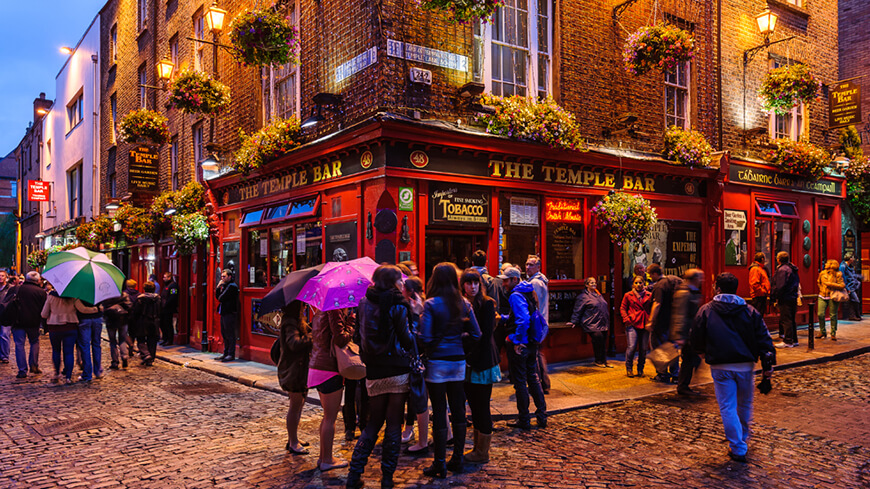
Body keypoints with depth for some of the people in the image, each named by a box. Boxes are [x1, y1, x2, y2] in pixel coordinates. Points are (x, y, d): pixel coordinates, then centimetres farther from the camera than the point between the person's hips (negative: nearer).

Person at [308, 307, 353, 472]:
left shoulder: (319, 313, 13)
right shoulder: (335, 311, -16)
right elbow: (340, 339, -21)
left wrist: (346, 322, 8)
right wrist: (350, 328, -2)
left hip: (316, 368, 10)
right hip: (329, 371, -10)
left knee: (328, 415, 19)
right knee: (331, 417, 1)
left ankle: (323, 456, 28)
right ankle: (327, 460, 11)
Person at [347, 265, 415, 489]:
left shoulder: (364, 304, 7)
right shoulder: (397, 306, -8)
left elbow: (361, 336, 14)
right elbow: (407, 340, -8)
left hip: (374, 373, 4)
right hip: (398, 370, -4)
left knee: (373, 423, 15)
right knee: (394, 424, 6)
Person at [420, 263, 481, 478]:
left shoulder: (430, 304, -11)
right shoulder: (464, 304, 3)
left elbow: (425, 337, -15)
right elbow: (475, 335, 4)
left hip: (437, 362, -4)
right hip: (458, 361, 5)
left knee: (439, 412, 2)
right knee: (458, 410, 12)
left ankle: (440, 463, 9)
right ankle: (457, 459, 22)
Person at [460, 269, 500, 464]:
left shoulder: (487, 304, -7)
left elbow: (486, 333, -12)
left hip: (483, 362, -6)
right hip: (467, 362, 6)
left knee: (482, 406, 1)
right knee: (474, 406, 13)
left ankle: (482, 453, 11)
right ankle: (477, 448, 23)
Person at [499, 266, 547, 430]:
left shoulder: (516, 295, -17)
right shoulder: (529, 292, 12)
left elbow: (523, 320, -28)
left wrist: (517, 341, -22)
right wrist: (503, 317, 18)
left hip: (519, 345, -9)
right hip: (532, 343, 9)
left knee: (520, 382, 1)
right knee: (533, 378, 16)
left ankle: (524, 420, 10)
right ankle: (542, 416, 21)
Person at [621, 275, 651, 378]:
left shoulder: (648, 295, 11)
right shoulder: (628, 295, 7)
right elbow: (622, 308, 8)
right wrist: (626, 319, -5)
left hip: (645, 324, 2)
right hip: (632, 324, -2)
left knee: (643, 349, 3)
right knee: (631, 347, -10)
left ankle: (640, 369, 19)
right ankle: (629, 369, 8)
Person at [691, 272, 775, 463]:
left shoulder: (706, 310, -2)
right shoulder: (750, 311, 4)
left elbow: (697, 340, 3)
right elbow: (763, 338, 0)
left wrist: (705, 353, 23)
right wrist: (768, 364, 1)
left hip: (720, 367, -3)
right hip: (746, 365, 3)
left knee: (728, 408, 3)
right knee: (745, 404, 22)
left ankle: (738, 449, 3)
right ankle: (743, 438, 40)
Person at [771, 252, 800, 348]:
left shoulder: (782, 269, -15)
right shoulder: (793, 269, 15)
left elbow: (780, 286, -20)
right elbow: (797, 283, 21)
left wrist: (775, 296, -12)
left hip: (785, 299, -10)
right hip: (793, 297, 10)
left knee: (786, 320, -6)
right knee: (791, 320, 15)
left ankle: (788, 341, -5)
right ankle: (794, 340, 20)